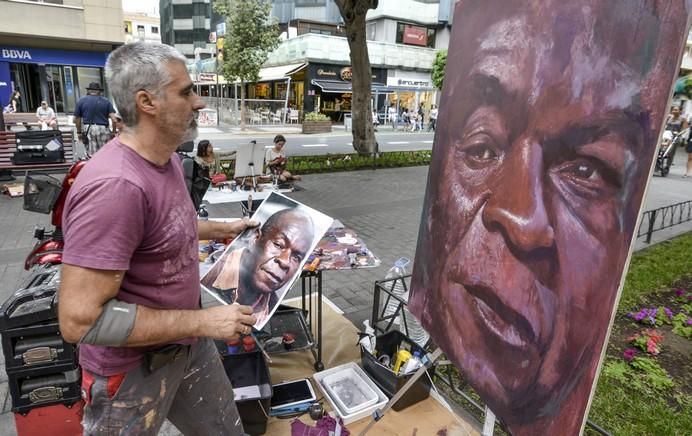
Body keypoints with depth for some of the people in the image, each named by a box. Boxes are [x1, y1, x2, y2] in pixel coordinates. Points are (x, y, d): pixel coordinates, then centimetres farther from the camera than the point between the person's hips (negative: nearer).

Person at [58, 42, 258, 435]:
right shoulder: (116, 185, -32)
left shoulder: (168, 159, -2)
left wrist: (222, 229, 9)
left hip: (187, 343, 8)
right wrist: (202, 321, -27)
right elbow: (80, 320, -31)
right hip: (134, 369, -7)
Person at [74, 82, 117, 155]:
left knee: (92, 155, 2)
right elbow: (114, 119, -5)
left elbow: (76, 119, 8)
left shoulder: (81, 101, 7)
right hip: (103, 129, -1)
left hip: (88, 130, 1)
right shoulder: (106, 101, 4)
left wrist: (79, 132, 19)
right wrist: (113, 132, 6)